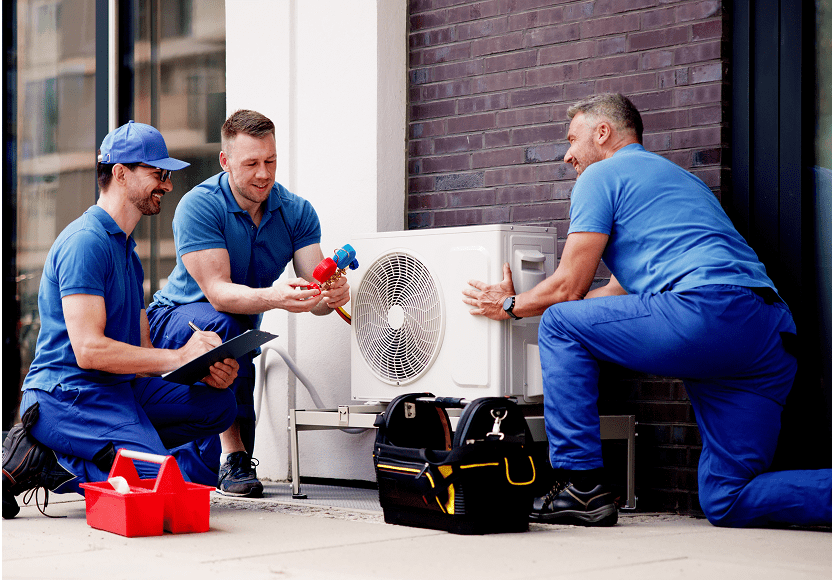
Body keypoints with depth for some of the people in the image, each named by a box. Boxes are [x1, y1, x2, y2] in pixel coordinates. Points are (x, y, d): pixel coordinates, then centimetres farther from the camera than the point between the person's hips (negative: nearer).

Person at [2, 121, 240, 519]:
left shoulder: (127, 250, 23)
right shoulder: (85, 241, -10)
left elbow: (142, 352, 18)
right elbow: (89, 350, -20)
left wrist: (206, 370, -1)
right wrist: (179, 356, -17)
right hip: (67, 394, -10)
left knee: (217, 404, -3)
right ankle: (38, 463, -9)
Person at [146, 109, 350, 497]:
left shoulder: (297, 211, -10)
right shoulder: (198, 207, -24)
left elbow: (314, 294, -18)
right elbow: (218, 293, -34)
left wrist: (332, 295, -43)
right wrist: (276, 298, -52)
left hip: (236, 331, 4)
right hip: (174, 322, -4)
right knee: (226, 325, -40)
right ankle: (231, 451, -31)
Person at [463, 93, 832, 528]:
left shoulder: (601, 174, 11)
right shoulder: (676, 177, 37)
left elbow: (568, 288, 7)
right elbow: (625, 289, 39)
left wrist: (510, 306, 27)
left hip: (706, 312, -8)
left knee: (560, 325, 9)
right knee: (727, 504, 8)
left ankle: (580, 487, 1)